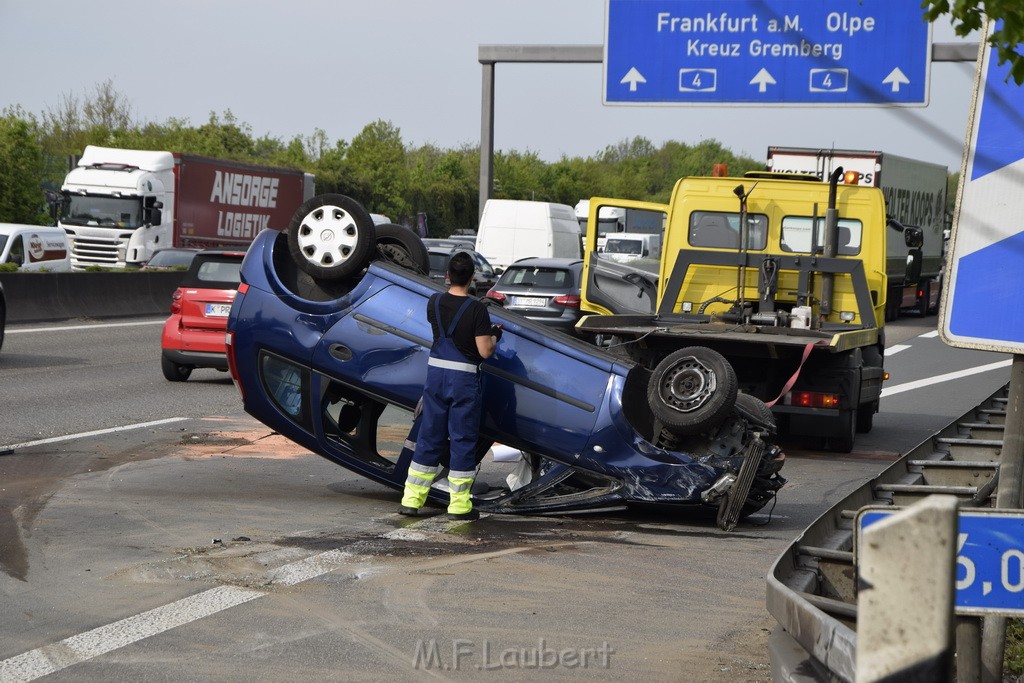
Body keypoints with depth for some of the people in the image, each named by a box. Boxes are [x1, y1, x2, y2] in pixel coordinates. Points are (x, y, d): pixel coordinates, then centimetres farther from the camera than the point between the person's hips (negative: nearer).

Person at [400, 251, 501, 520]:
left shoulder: (434, 303, 0)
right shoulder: (476, 309, -15)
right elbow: (484, 351, -14)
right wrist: (495, 335, 7)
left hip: (436, 373, 5)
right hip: (464, 377, -5)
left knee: (429, 437, 12)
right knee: (463, 439, 4)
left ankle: (411, 499, 12)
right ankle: (459, 504, 6)